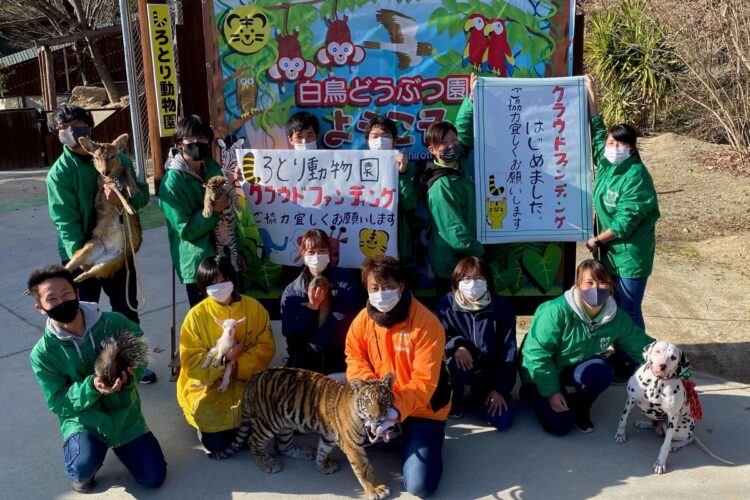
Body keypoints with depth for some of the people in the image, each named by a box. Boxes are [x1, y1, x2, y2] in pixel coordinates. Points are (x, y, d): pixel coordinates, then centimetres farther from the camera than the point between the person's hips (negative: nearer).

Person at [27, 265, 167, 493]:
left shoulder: (115, 323, -16)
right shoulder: (43, 353, -15)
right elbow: (58, 403, -11)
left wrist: (128, 377, -27)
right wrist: (91, 387, -30)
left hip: (125, 414, 2)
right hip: (82, 421, -1)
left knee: (154, 478, 2)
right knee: (83, 470, -31)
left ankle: (116, 445, 30)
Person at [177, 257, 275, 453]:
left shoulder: (254, 308, -6)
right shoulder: (196, 315, -12)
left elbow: (266, 347, -7)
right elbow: (191, 363, -14)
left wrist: (237, 365, -21)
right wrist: (223, 357, -27)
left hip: (246, 384, 2)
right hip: (209, 389, -2)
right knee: (218, 444, -10)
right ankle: (204, 424, 24)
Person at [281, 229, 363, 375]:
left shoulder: (345, 280, -1)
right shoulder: (292, 291, 3)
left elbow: (342, 320, -10)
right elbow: (289, 332, -3)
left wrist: (312, 346, -10)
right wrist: (311, 307, -15)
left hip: (339, 361, -1)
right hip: (302, 363, 2)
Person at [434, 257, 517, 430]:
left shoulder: (501, 306, -12)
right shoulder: (446, 303, -13)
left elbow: (508, 349, -9)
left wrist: (500, 388, -12)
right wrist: (456, 345, -35)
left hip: (490, 371, 1)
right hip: (462, 364, -1)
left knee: (502, 421, -12)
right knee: (457, 363, -37)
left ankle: (479, 393, 21)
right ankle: (454, 403, -4)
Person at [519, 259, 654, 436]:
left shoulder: (616, 318, -14)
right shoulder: (557, 311, -32)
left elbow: (642, 345, -1)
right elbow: (537, 353, -27)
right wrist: (551, 391, -23)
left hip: (574, 368, 5)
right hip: (541, 371, -5)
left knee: (601, 372, -28)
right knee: (560, 425, -17)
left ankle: (581, 409, 1)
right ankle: (533, 392, 13)